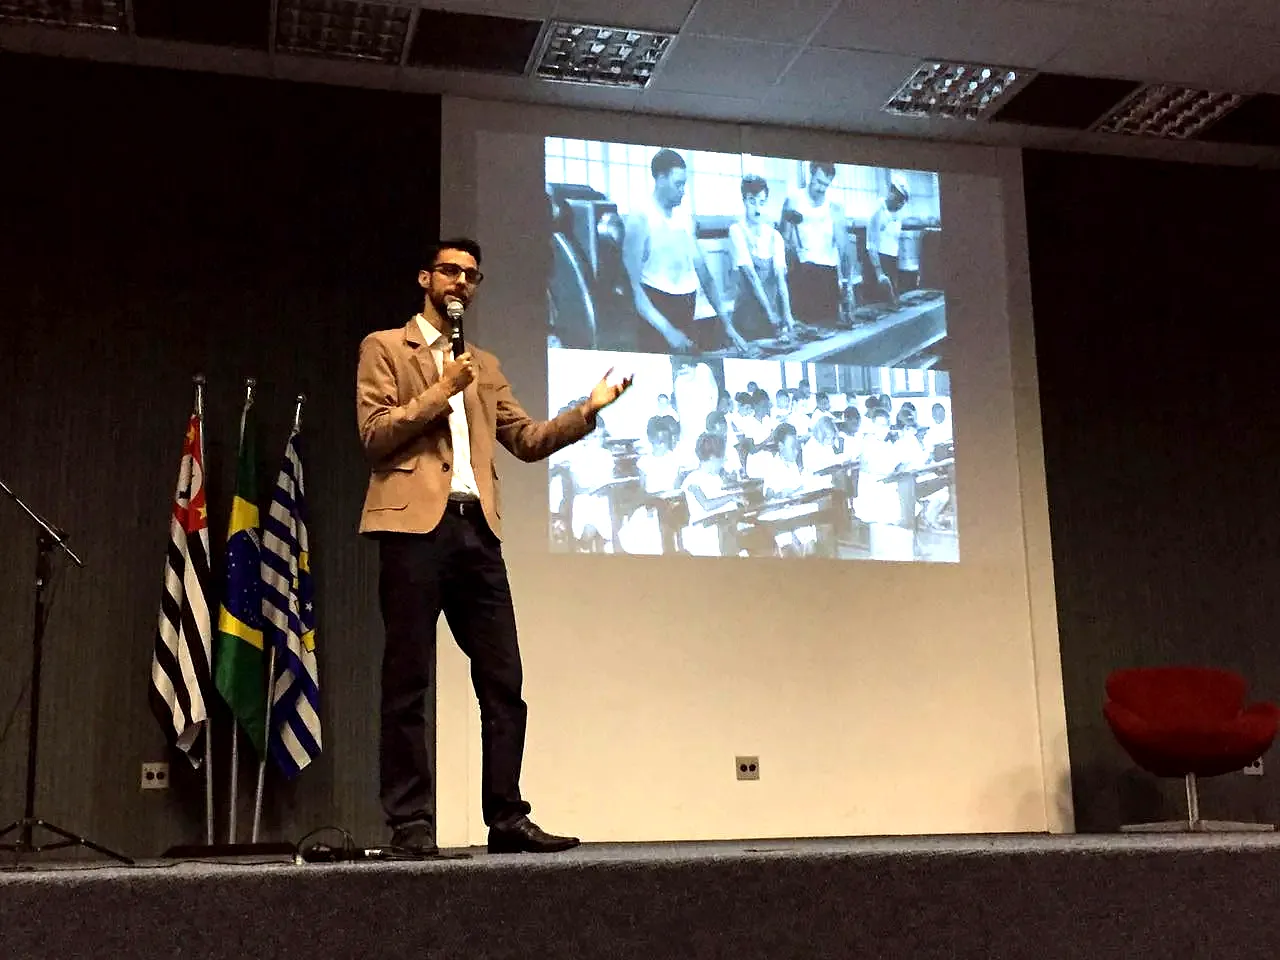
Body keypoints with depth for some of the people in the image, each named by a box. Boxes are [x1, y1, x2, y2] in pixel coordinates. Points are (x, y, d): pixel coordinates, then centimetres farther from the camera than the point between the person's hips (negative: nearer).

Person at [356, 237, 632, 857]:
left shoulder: (484, 366, 25)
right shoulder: (385, 348, 9)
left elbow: (526, 440, 18)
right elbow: (375, 433, -3)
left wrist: (588, 410, 6)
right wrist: (440, 391, -8)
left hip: (476, 529, 5)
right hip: (415, 526, -5)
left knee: (503, 682, 2)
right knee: (408, 683, -3)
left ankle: (507, 818, 8)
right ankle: (410, 824, 2)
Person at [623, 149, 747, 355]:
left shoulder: (686, 218, 11)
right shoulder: (640, 220, -8)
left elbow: (703, 272, 14)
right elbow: (634, 286, -15)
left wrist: (727, 324, 8)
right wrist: (668, 330, -22)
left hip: (690, 313, 6)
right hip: (657, 311, -6)